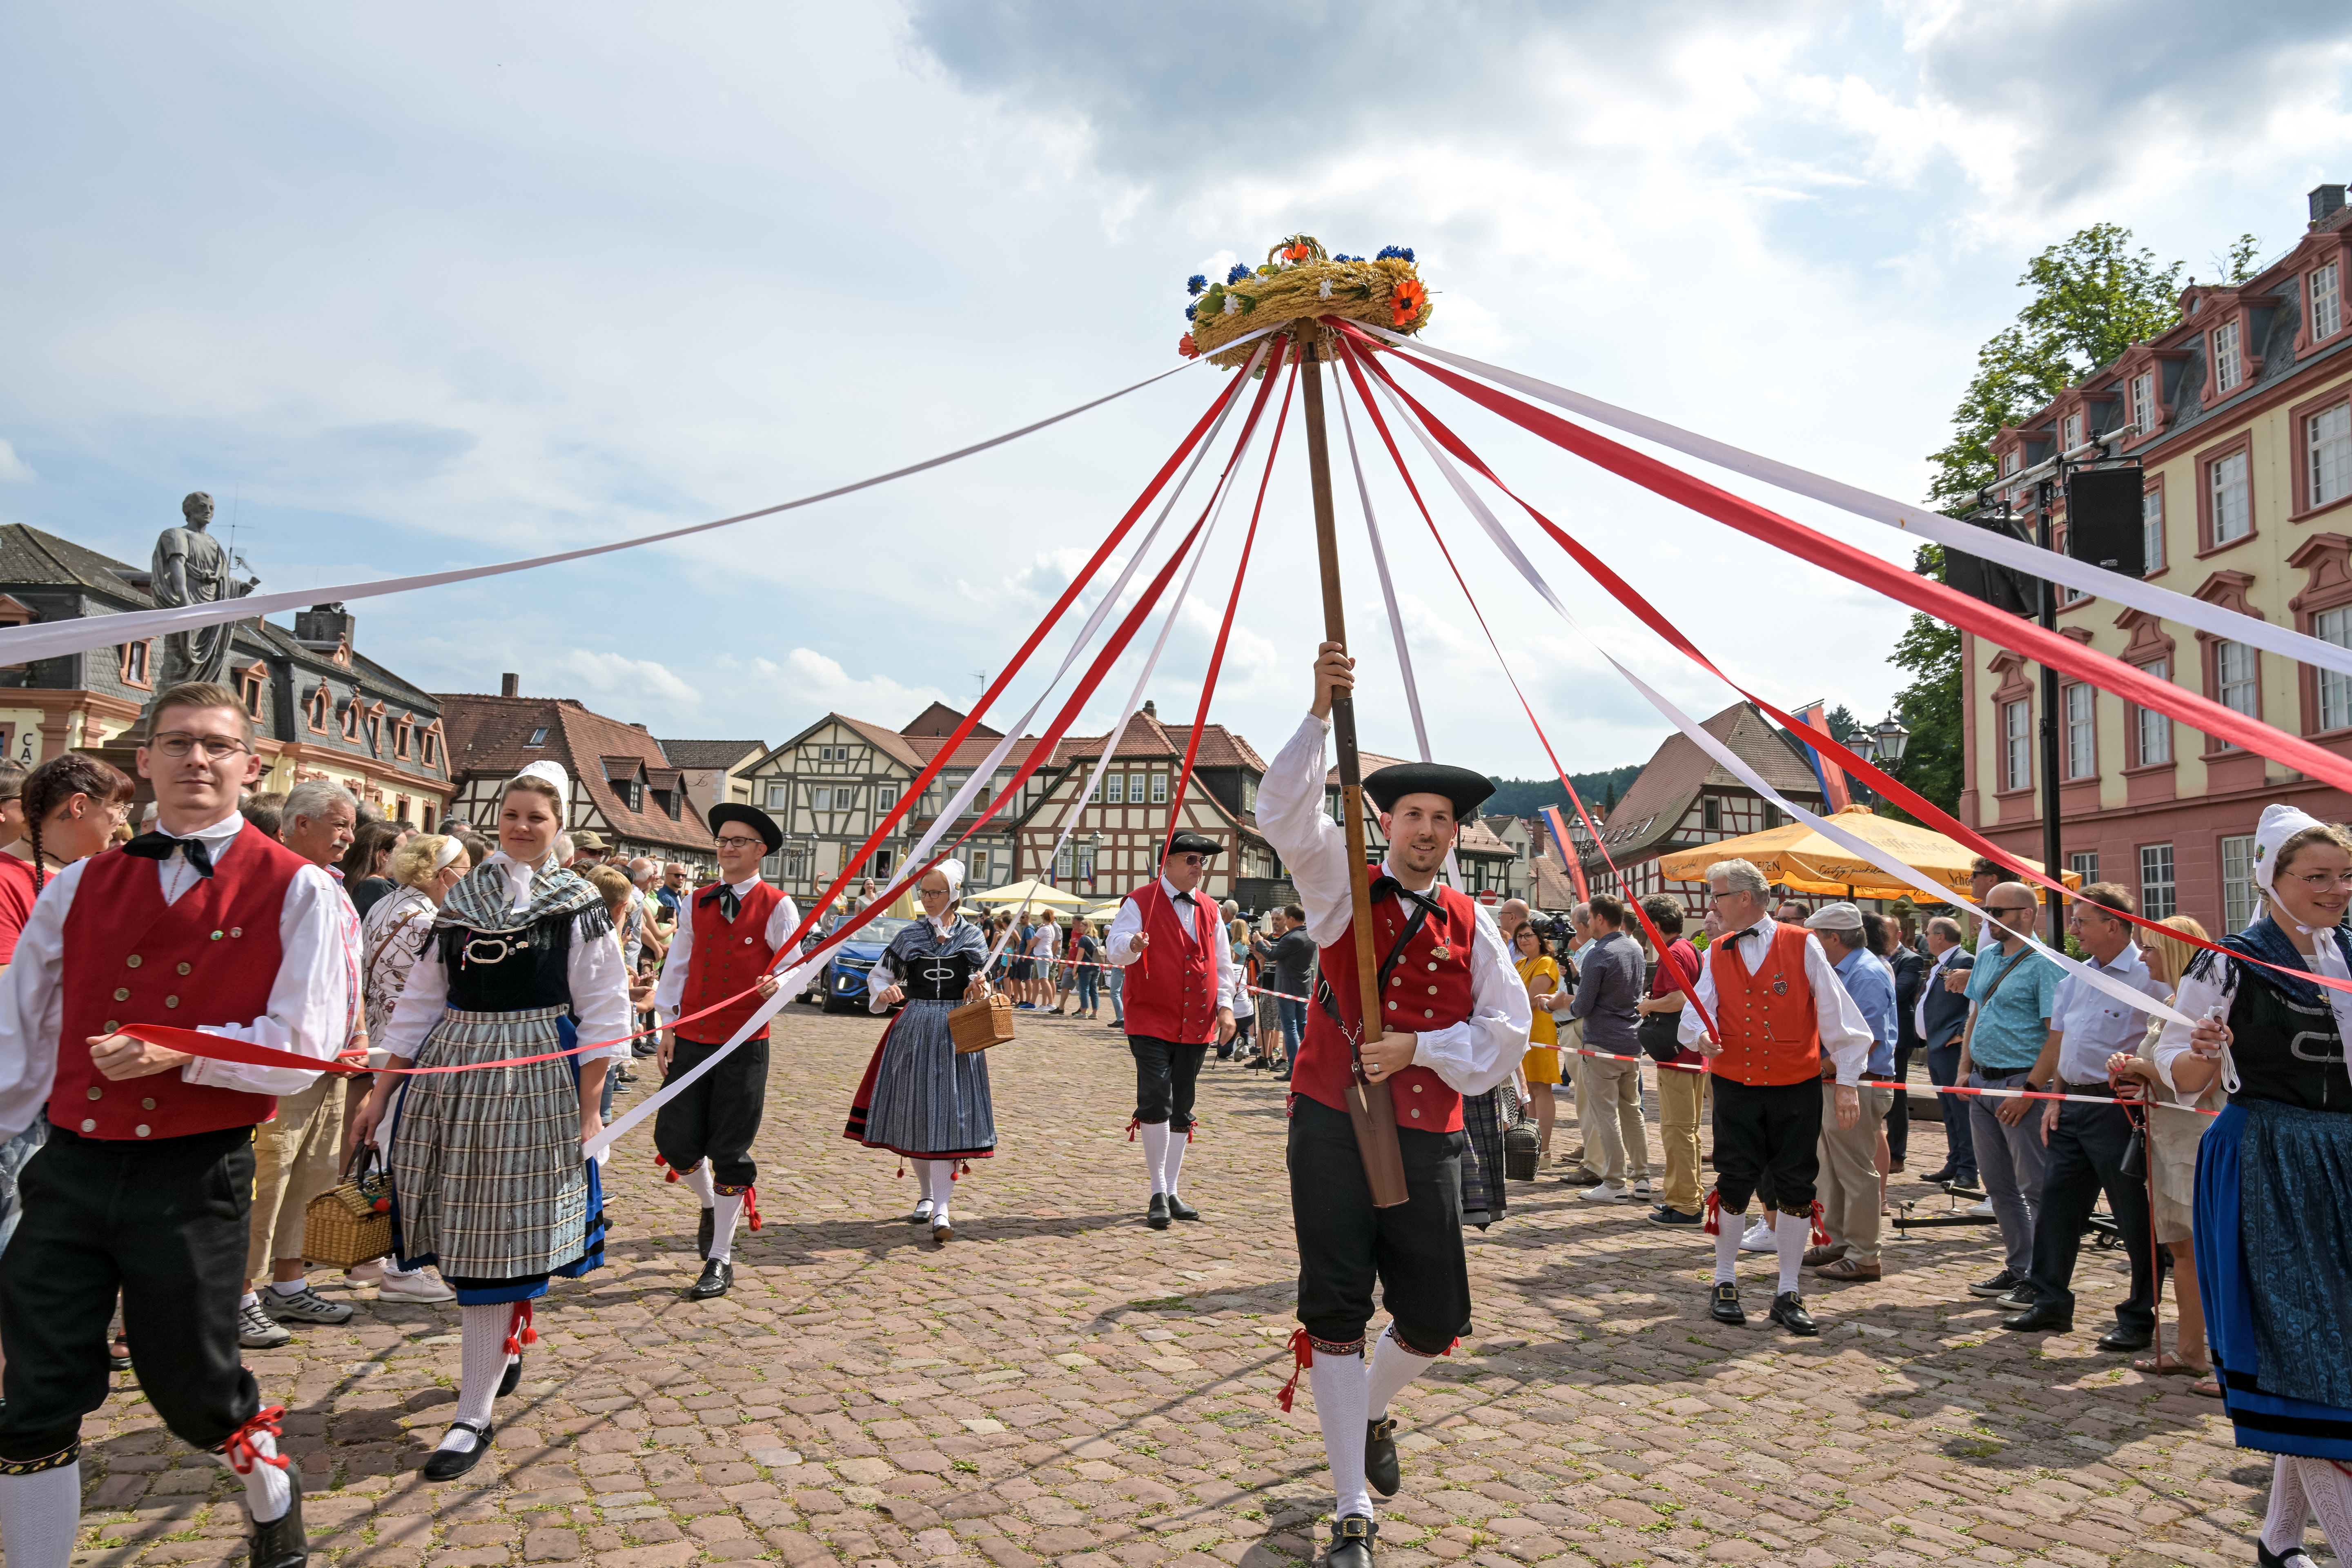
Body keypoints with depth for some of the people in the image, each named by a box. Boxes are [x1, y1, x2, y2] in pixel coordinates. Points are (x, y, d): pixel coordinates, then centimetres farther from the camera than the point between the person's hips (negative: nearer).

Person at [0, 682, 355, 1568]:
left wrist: (179, 1050, -19)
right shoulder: (82, 887, 7)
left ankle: (273, 1496, 39)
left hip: (195, 1177, -3)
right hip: (71, 1167, 4)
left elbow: (305, 1046, -10)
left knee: (190, 1384, 10)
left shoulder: (296, 890, -6)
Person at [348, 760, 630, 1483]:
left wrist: (589, 1110, -8)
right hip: (452, 1077, 5)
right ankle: (506, 1347, 36)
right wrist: (381, 1089, 9)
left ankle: (474, 1416, 4)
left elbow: (603, 1016, -5)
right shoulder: (462, 901, 9)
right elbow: (422, 1001, 13)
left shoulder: (577, 907, -3)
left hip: (533, 1086, -4)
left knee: (500, 1246, -3)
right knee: (464, 1235, 10)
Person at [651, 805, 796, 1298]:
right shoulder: (698, 902, 10)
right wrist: (668, 1027, 9)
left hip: (745, 1045, -4)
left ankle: (720, 1261, 13)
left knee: (730, 1151, 1)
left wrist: (778, 984, -26)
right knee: (673, 1138, 4)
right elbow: (678, 966, 13)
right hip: (691, 1039, 4)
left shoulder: (776, 905, -3)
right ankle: (711, 1205, 37)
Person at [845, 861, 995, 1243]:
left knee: (949, 1115, -8)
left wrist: (980, 989, -13)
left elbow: (982, 983, 10)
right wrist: (884, 993, -9)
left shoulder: (971, 936, 4)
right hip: (914, 1031, 2)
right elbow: (877, 976, 13)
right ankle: (927, 1195, 27)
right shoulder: (909, 936, 6)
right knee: (915, 1112, 7)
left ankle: (942, 1210, -9)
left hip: (956, 1032, -2)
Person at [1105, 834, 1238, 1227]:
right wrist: (1132, 945, -37)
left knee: (1181, 1109, 9)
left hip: (1197, 1025, 5)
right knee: (1155, 1100, -16)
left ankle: (1172, 1192, 20)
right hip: (1151, 1021, -5)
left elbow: (1222, 962, 19)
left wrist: (1225, 1006, 6)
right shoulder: (1140, 902, -3)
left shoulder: (1209, 910, 13)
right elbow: (1114, 950, -14)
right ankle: (1158, 1193, -3)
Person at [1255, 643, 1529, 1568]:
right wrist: (1321, 712, -26)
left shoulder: (1472, 925, 7)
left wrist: (1417, 1046, -12)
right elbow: (1286, 811, -13)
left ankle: (1370, 1416, 44)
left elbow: (1507, 1031, 3)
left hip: (1427, 1138, 3)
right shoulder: (1345, 890, 2)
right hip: (1332, 1126, -2)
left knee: (1435, 1322, 10)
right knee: (1335, 1313, -1)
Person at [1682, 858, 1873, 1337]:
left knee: (1795, 1189, 5)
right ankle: (1725, 1284, 20)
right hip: (1736, 1087, 2)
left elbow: (1835, 1012, -2)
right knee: (1734, 1184, 4)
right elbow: (1696, 1010, -4)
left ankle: (1788, 1294, 17)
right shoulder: (1717, 954, 5)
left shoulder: (1802, 945, -3)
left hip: (1797, 1088, -1)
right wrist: (1701, 1035, -28)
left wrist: (1847, 1082, -4)